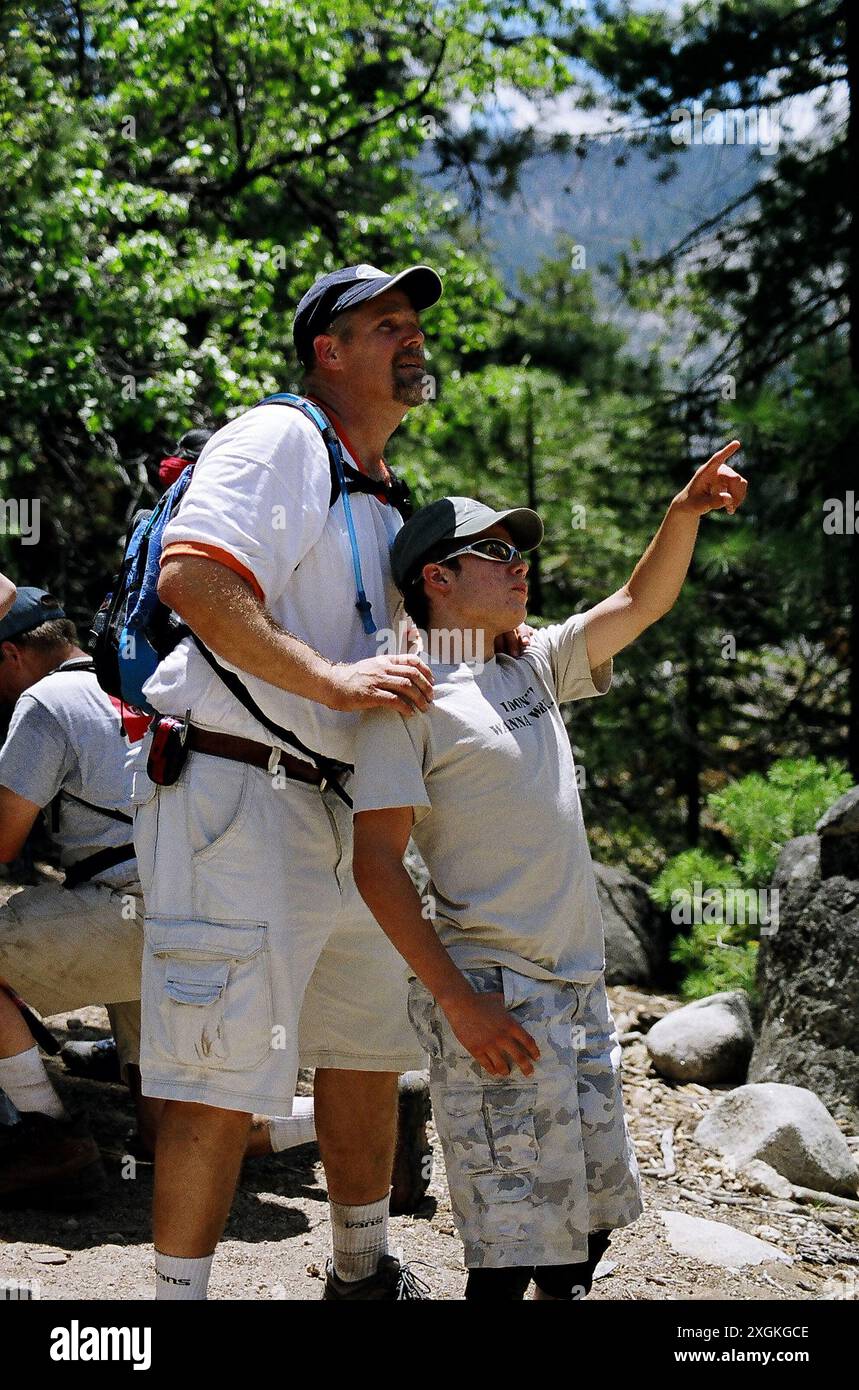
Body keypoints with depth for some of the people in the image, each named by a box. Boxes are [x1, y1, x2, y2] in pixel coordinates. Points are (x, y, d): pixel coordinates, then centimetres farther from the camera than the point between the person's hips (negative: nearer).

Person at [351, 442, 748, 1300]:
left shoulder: (535, 669, 15)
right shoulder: (409, 698, -7)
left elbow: (642, 602, 21)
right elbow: (375, 862, -12)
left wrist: (685, 511, 2)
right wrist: (458, 1003, -18)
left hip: (580, 986, 8)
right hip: (493, 992, -8)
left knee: (593, 1213, 13)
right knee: (519, 1231, -8)